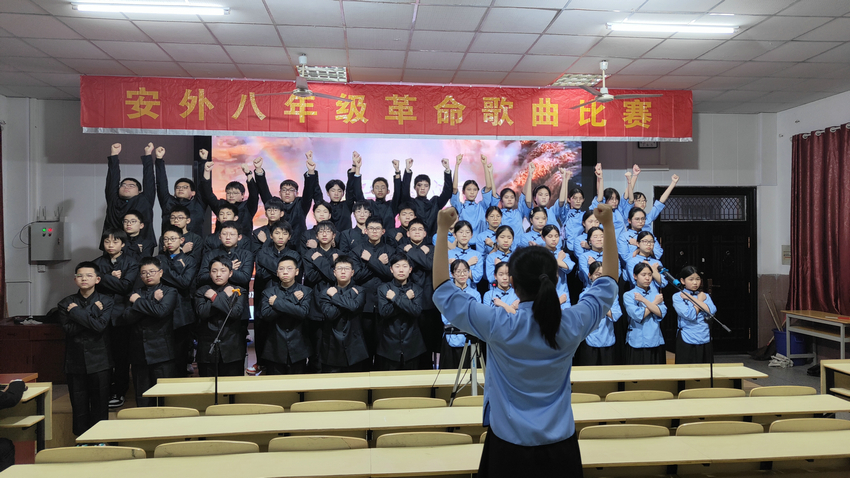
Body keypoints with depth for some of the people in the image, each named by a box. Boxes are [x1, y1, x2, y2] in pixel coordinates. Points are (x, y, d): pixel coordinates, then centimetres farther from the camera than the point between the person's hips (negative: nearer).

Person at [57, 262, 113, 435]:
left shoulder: (105, 302, 2)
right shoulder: (65, 304, 6)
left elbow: (100, 326, -14)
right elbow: (68, 329, -8)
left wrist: (76, 312, -10)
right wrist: (91, 312, -13)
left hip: (99, 362, -1)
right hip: (75, 361, 1)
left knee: (100, 407, 4)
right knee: (79, 408, 7)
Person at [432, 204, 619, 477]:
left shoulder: (498, 327, -21)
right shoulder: (573, 324, -14)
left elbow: (443, 291, -11)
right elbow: (608, 284, 4)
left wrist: (442, 230, -10)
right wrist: (608, 226, 7)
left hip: (510, 448, -2)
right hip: (560, 447, 3)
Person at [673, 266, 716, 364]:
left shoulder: (705, 296, 12)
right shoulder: (678, 297, -1)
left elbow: (711, 312, -8)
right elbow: (690, 315, -15)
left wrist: (692, 298, -6)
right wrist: (700, 300, -1)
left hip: (705, 341, 4)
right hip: (687, 341, -3)